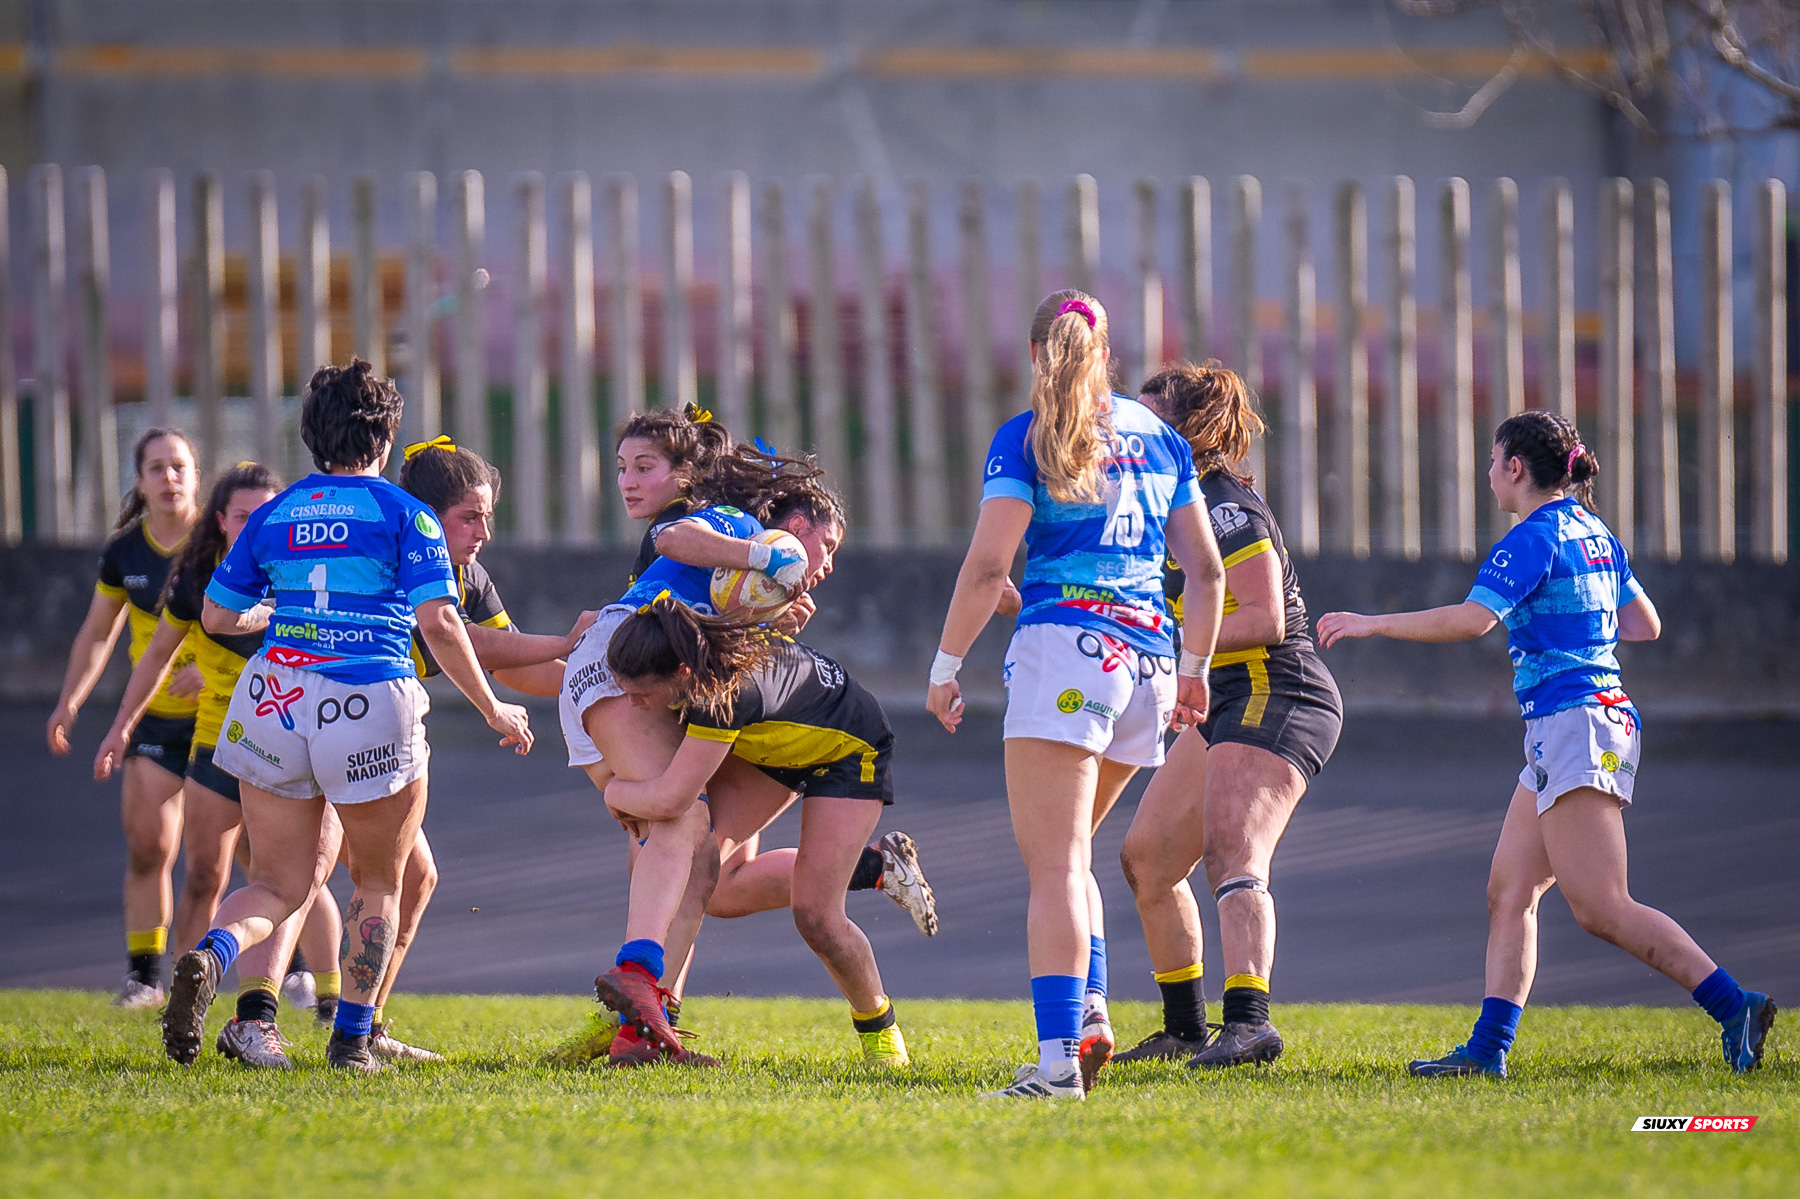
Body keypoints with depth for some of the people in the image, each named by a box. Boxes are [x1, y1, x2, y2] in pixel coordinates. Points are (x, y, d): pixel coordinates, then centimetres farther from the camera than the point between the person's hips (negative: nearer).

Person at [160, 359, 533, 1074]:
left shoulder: (272, 516, 12)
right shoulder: (404, 516, 0)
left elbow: (217, 616, 17)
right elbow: (439, 622, -9)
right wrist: (494, 711, 0)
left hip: (274, 697, 3)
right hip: (370, 707, -3)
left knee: (279, 885, 11)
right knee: (378, 882, 18)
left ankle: (210, 956, -21)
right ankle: (352, 1038, 15)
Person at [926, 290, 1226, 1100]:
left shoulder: (1026, 438, 0)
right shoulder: (1158, 437, 15)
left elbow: (987, 565, -8)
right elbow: (1206, 570, 15)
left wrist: (945, 666, 0)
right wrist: (1193, 667, 27)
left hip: (1064, 649, -5)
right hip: (1147, 657, 5)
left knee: (1055, 865, -9)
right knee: (1068, 855, 20)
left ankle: (1058, 1055, -19)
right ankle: (1090, 1010, 3)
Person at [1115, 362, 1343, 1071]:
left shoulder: (1229, 507, -14)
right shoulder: (1185, 506, 16)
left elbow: (1264, 620, -21)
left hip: (1277, 697, -11)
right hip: (1226, 707, 11)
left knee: (1231, 854, -26)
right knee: (1146, 858, 13)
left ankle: (1249, 1021, -40)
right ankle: (1185, 1031, 20)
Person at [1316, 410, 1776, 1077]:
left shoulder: (1533, 539, -11)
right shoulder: (1595, 534, 17)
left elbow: (1471, 619, -23)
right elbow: (1646, 625, 24)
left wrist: (1369, 624, -14)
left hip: (1572, 721, -10)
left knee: (1601, 909, -13)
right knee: (1508, 891, 8)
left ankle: (1734, 1008, -18)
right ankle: (1489, 1047, 3)